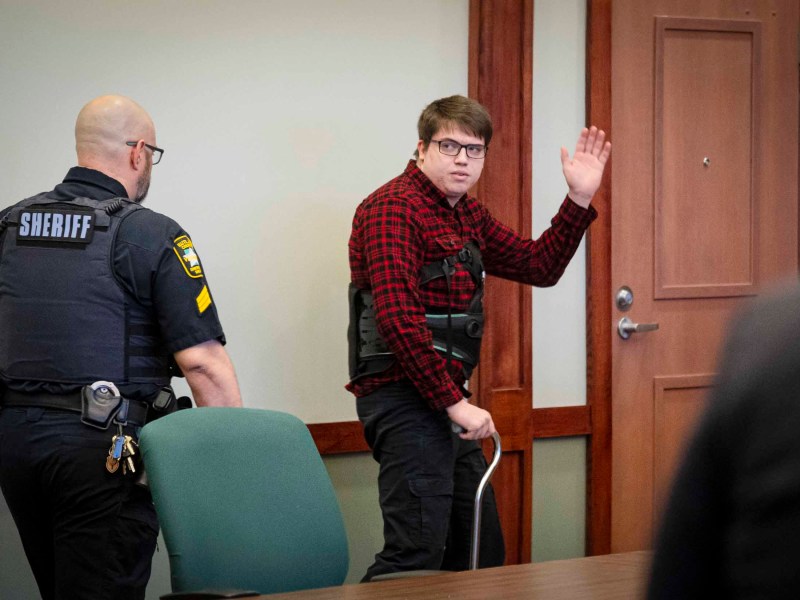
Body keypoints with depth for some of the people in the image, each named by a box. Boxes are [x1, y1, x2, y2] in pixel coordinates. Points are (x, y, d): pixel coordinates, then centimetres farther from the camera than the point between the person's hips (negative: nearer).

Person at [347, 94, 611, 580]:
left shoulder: (467, 214, 18)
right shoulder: (394, 208, -13)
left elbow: (539, 266, 21)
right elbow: (398, 318, -22)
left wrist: (580, 198, 10)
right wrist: (455, 403, -22)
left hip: (444, 401, 10)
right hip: (405, 398, -10)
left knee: (481, 550, 16)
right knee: (417, 552, -17)